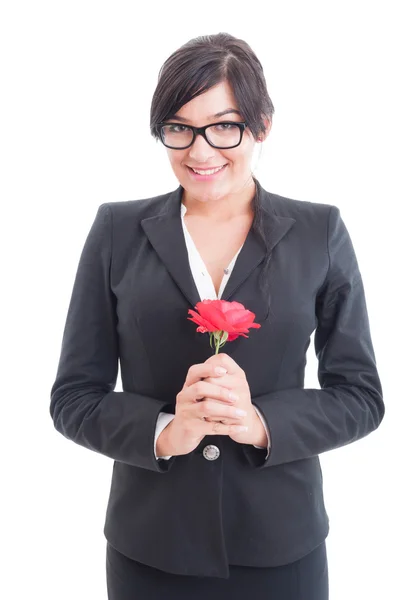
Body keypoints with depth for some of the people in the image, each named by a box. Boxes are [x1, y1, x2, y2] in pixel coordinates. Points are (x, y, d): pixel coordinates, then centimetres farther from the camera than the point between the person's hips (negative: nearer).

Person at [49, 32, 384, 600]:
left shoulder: (320, 232, -3)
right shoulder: (117, 230, -3)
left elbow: (360, 395, -1)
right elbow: (73, 396, -1)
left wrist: (262, 423, -18)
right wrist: (164, 432, -18)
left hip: (281, 545, 0)